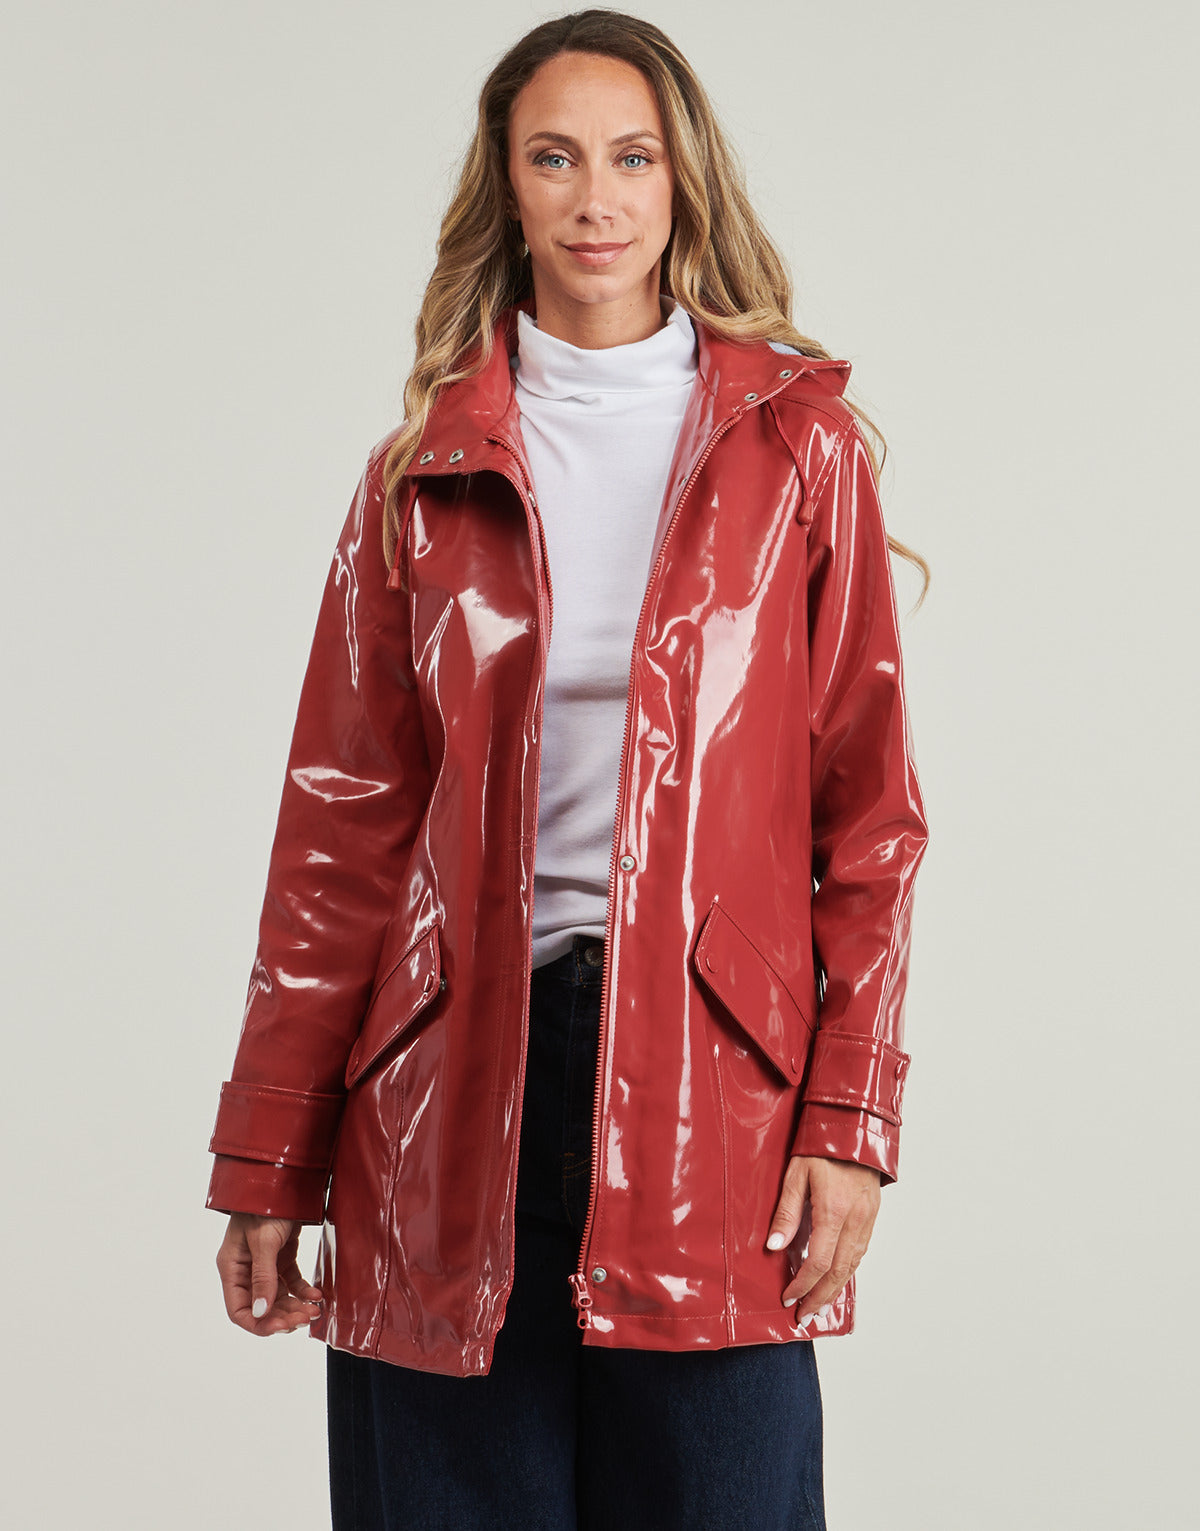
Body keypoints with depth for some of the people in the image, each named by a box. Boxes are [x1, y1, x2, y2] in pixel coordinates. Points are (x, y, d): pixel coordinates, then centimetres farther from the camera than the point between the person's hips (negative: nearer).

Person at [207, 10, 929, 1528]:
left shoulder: (797, 448, 5)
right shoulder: (425, 474, 8)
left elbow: (869, 809, 4)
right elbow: (342, 826, 8)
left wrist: (850, 1119, -4)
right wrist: (268, 1162, 5)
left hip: (709, 1069, -1)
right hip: (454, 1080, 1)